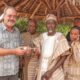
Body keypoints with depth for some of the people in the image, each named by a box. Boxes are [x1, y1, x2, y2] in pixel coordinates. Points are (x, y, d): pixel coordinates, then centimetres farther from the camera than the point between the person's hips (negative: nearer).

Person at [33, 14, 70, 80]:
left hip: (55, 73, -4)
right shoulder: (42, 36, 2)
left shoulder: (60, 37, -13)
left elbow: (64, 57, -12)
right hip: (41, 71, 4)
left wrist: (51, 71, -15)